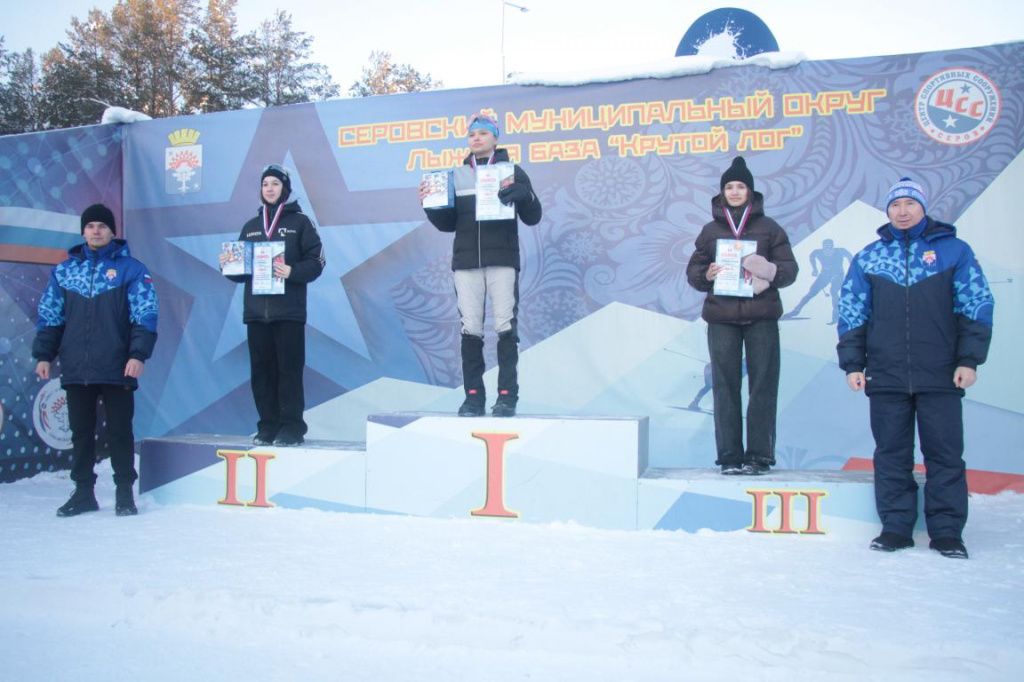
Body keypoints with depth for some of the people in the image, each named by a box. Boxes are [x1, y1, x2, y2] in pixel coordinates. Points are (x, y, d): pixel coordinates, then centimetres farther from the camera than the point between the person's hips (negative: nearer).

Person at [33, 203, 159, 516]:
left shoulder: (131, 269, 0)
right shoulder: (64, 270, 11)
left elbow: (145, 316, -5)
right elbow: (50, 316, 13)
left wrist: (138, 354, -14)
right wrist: (44, 355, 6)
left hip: (117, 369, -3)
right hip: (75, 369, 3)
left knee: (120, 431, 3)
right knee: (81, 431, 10)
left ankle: (124, 493, 12)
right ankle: (83, 491, 21)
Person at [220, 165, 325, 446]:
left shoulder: (299, 222, 4)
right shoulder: (250, 226, 18)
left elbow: (316, 261, -4)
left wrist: (292, 272, -21)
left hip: (288, 311, -5)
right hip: (256, 311, 5)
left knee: (289, 369, -5)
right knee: (261, 370, 4)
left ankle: (292, 428, -2)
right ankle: (268, 427, 10)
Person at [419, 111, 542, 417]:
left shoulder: (513, 172, 6)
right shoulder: (457, 175, 15)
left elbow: (533, 217, 0)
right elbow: (447, 223, 15)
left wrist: (522, 194, -19)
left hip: (502, 260, -3)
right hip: (465, 262, 3)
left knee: (505, 327, -5)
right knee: (470, 329, 1)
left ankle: (507, 396, -1)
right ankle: (474, 396, 5)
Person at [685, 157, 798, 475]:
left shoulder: (769, 227, 8)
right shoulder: (710, 230, 13)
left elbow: (790, 268, 5)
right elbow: (692, 271, 12)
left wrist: (772, 272, -17)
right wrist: (706, 275, -11)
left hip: (761, 317, -1)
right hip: (721, 317, 1)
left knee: (762, 386, -3)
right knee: (725, 387, 0)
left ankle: (759, 455, 3)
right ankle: (729, 456, 4)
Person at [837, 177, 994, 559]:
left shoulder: (954, 251, 4)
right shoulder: (868, 258, 9)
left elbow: (977, 308, 2)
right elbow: (851, 315, 10)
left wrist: (969, 360, -4)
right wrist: (852, 364, 4)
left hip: (940, 377, -2)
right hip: (885, 378, 2)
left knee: (945, 454, 2)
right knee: (891, 455, 6)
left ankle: (947, 531, 11)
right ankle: (895, 527, 15)